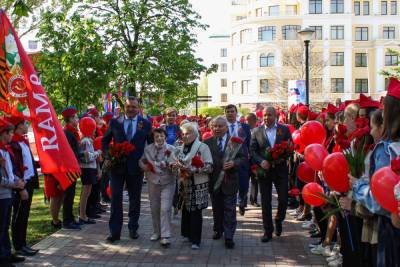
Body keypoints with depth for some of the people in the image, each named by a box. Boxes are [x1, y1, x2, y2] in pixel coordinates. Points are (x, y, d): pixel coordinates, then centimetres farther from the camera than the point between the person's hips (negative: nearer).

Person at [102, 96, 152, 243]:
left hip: (136, 167, 0)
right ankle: (115, 232, 5)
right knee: (115, 198, -1)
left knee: (135, 199, 11)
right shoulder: (115, 122, 2)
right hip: (117, 165, 0)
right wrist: (107, 157, -4)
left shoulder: (146, 124, 1)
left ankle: (133, 228, 26)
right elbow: (105, 141, 10)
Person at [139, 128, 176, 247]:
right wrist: (145, 167, -4)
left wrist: (169, 165, -30)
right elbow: (141, 161, 17)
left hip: (168, 183, -4)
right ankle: (157, 232, 30)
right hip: (153, 182, 4)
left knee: (165, 209, -11)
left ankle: (165, 236, -8)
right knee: (154, 208, 13)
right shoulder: (148, 149, 4)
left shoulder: (172, 149, -5)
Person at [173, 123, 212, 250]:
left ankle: (196, 240, 2)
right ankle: (187, 234, 24)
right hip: (185, 184, 5)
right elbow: (177, 165, 24)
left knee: (196, 212, -4)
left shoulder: (203, 147, -7)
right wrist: (176, 167, 0)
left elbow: (209, 167, -13)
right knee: (185, 210, 8)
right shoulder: (180, 150, 12)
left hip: (198, 185, -5)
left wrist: (191, 169, -18)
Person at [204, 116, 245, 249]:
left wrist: (234, 163, -20)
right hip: (214, 181, 2)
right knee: (216, 208, 16)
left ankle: (229, 237, 5)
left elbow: (243, 157, -3)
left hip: (229, 181, -2)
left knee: (229, 210, 0)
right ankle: (218, 230, 34)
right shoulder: (208, 142, 3)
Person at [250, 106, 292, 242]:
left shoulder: (284, 129, 3)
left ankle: (278, 220, 29)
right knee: (265, 202, 5)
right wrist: (261, 161, -15)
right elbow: (252, 151, 1)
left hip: (280, 169, 0)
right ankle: (268, 231, 16)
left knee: (283, 199, -2)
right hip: (264, 170, 0)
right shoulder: (257, 131, 3)